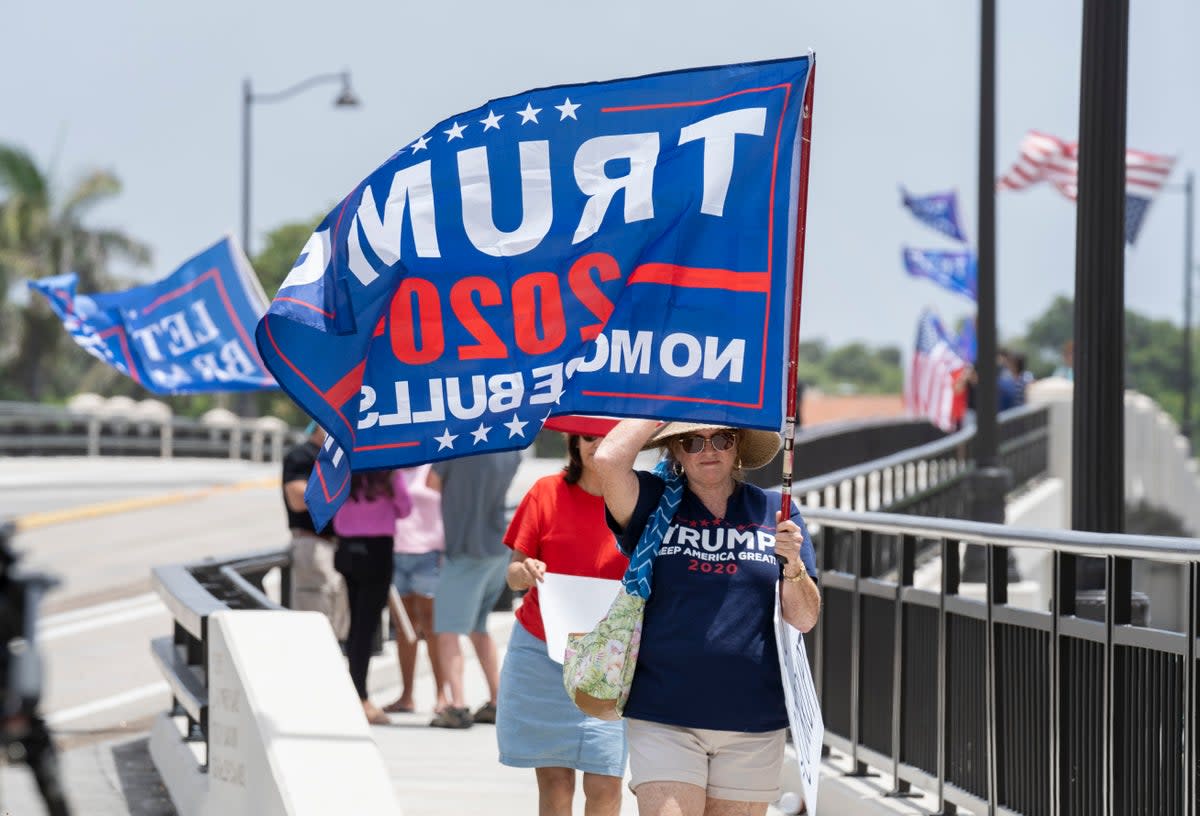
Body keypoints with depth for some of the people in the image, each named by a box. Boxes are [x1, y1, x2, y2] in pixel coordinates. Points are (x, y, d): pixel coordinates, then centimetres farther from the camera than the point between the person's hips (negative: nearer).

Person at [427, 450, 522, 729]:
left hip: (465, 551, -7)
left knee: (448, 630, -6)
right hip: (499, 548, 7)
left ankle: (457, 705, -19)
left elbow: (434, 483, -7)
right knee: (478, 627, 21)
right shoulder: (511, 450, 1)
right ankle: (497, 703, 21)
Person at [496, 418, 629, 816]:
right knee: (553, 779, 2)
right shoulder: (548, 492, 1)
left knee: (604, 782, -7)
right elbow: (514, 574, 3)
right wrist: (524, 573, -19)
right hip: (541, 654, 1)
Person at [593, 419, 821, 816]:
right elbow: (609, 459, -17)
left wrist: (793, 563, -15)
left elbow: (805, 620, 5)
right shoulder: (653, 505, 4)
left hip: (754, 720, 2)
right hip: (664, 719, -2)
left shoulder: (775, 512, 8)